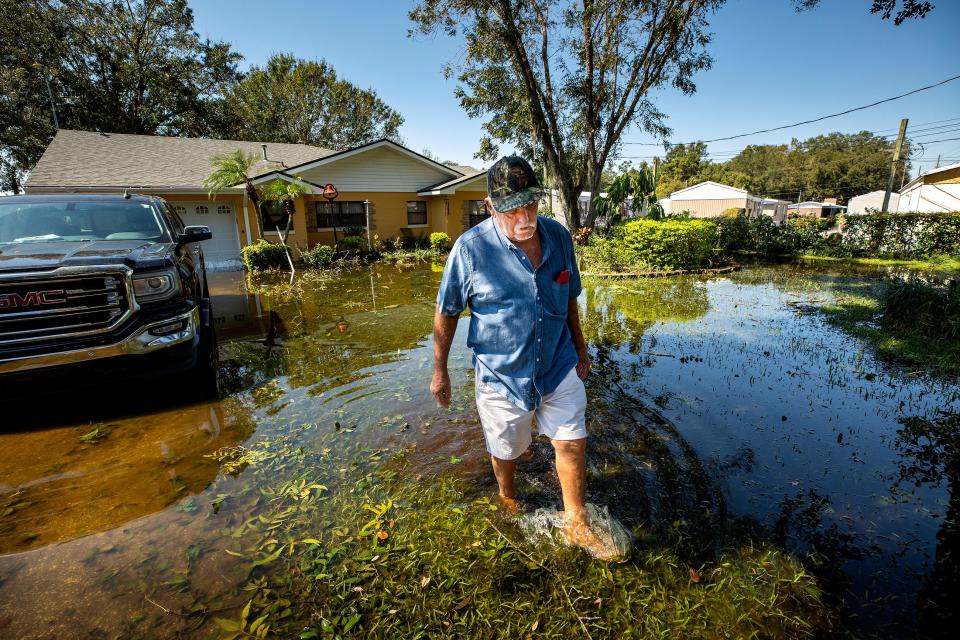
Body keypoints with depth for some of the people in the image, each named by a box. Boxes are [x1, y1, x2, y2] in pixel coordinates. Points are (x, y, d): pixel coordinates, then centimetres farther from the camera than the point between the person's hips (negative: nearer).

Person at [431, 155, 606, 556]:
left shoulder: (559, 237, -6)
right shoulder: (471, 248, -18)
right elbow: (446, 312, -8)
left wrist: (580, 348, 16)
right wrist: (439, 372, -3)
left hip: (559, 366, 3)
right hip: (501, 374, -2)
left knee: (572, 444, 8)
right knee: (506, 451, 18)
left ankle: (577, 526, 31)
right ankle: (507, 501, 50)